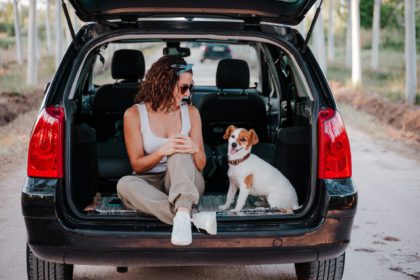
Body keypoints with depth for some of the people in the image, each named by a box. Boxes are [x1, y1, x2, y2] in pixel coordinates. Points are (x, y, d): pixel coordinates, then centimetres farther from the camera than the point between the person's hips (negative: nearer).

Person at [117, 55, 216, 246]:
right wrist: (161, 152, -26)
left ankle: (183, 215, -54)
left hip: (186, 182, 1)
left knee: (180, 152, -30)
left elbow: (201, 165, 2)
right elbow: (137, 165, -5)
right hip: (151, 184, 0)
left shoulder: (190, 113, 2)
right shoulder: (134, 114, -4)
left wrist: (195, 150, -23)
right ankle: (193, 218, -44)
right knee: (125, 184, -34)